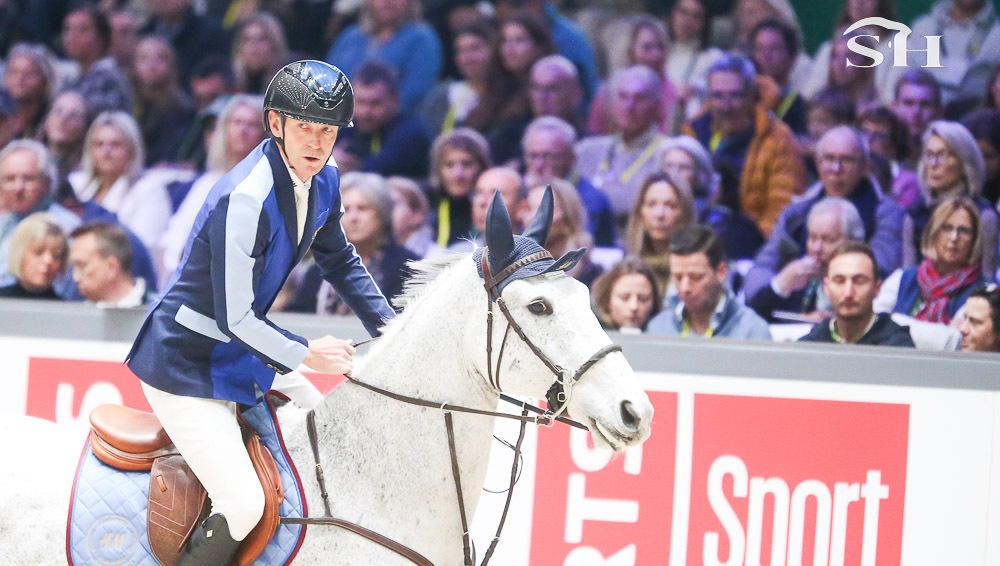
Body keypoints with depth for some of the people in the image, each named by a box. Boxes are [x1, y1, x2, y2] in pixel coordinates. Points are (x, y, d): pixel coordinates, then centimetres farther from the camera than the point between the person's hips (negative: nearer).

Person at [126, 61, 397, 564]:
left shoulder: (322, 180, -2)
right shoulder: (244, 200, -30)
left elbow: (339, 259, 18)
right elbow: (235, 319, -27)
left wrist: (388, 327, 8)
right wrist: (306, 355, -18)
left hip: (245, 349, 10)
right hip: (186, 364, -10)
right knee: (243, 505, -20)